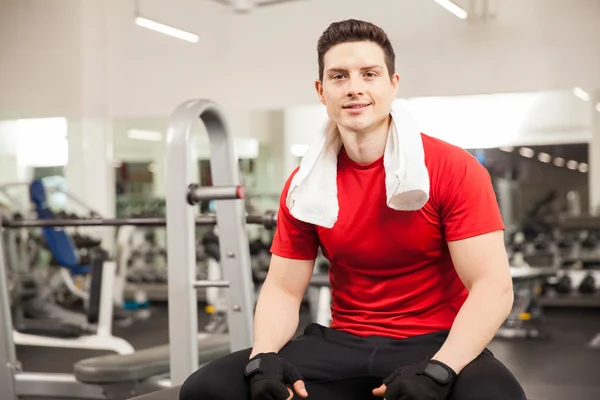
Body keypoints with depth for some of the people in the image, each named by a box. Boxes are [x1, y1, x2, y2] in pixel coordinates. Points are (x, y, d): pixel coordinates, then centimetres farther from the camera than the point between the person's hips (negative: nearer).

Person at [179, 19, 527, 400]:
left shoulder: (454, 169, -9)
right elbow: (283, 288, 5)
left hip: (436, 346, -3)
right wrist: (263, 358, -15)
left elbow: (493, 286, -12)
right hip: (344, 345, 4)